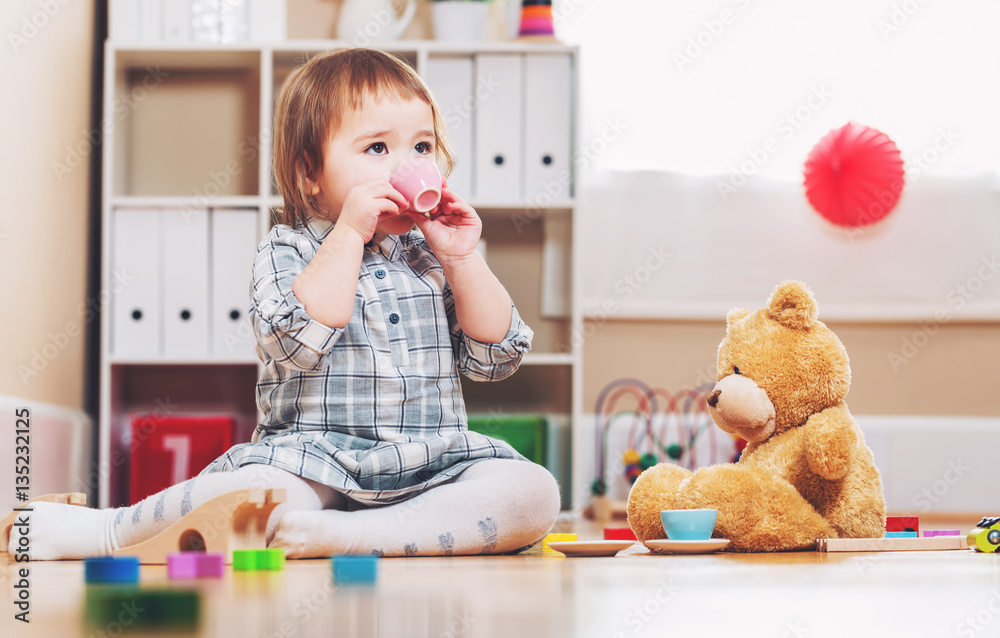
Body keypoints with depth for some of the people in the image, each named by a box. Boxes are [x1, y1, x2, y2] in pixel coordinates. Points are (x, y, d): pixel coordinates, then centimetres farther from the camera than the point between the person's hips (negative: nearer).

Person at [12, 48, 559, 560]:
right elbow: (295, 339, -18)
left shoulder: (435, 256, 13)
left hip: (436, 464, 4)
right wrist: (349, 234, -16)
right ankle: (99, 532, -12)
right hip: (316, 460, -4)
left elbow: (496, 357, 7)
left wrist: (460, 257, -3)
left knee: (534, 494, -24)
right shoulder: (287, 250, 2)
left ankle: (331, 536, -31)